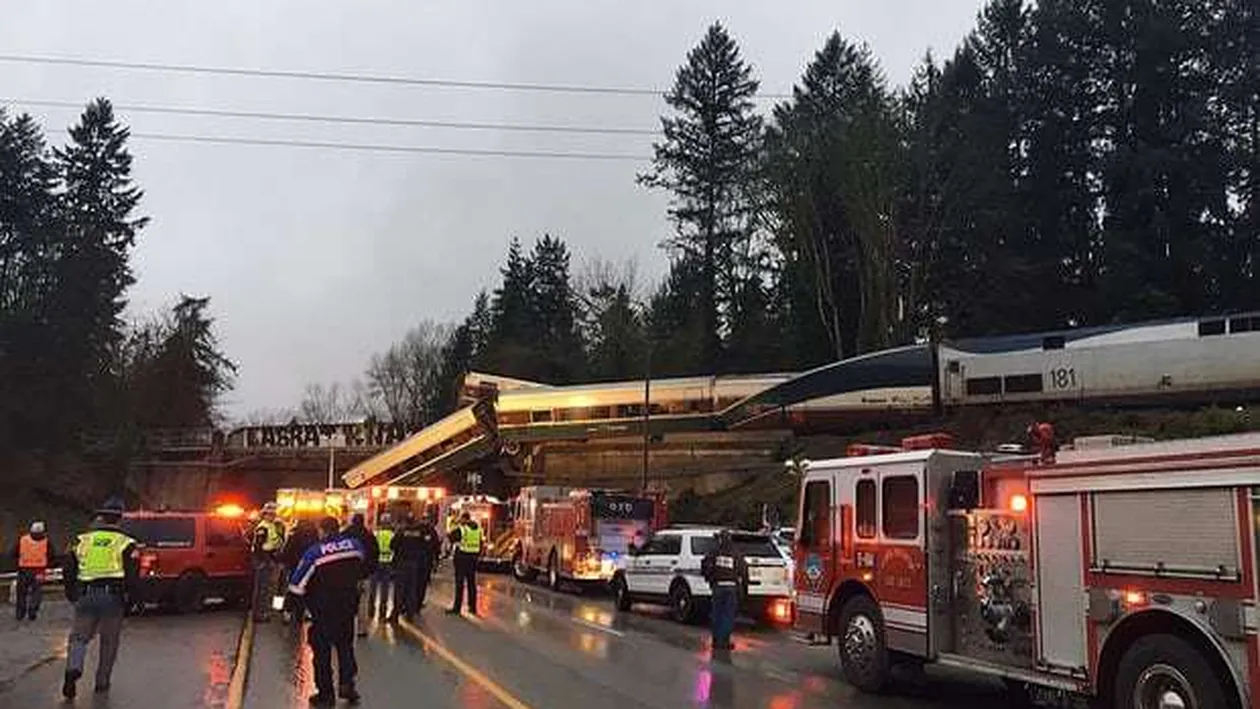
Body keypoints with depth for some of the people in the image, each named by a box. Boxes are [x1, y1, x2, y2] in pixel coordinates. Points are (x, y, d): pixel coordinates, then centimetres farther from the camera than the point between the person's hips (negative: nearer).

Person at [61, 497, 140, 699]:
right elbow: (132, 576, -3)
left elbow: (68, 570, 11)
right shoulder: (126, 544, 4)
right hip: (113, 598, -1)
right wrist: (125, 589, 13)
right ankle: (102, 683, 17)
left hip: (86, 597, 1)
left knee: (78, 637, 12)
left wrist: (72, 595, 21)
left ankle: (73, 669, -15)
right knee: (109, 642, 12)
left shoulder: (82, 541, 12)